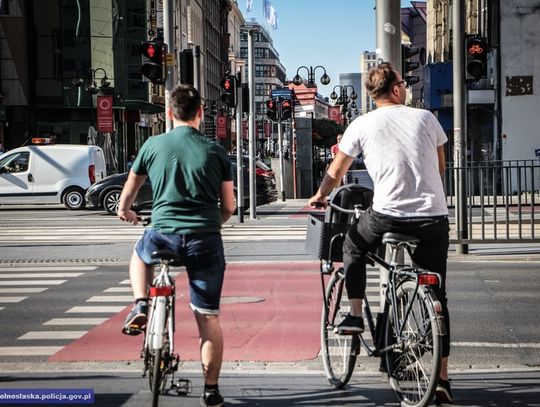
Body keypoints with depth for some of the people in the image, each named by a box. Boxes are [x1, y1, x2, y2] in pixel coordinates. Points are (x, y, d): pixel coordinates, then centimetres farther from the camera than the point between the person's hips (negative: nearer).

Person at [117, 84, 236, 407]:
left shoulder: (154, 145, 6)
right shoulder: (215, 151, 4)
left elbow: (130, 189, 22)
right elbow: (229, 207, 8)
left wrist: (124, 211, 43)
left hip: (164, 234, 0)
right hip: (205, 240, 0)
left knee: (140, 255, 36)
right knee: (209, 317, 9)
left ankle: (141, 305, 12)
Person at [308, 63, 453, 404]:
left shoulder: (362, 125, 3)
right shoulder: (426, 118, 6)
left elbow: (336, 172, 13)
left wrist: (319, 197, 32)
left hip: (388, 215, -1)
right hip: (434, 217, 2)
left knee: (353, 245, 31)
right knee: (437, 297, 9)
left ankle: (355, 315, 22)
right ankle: (442, 378, 8)